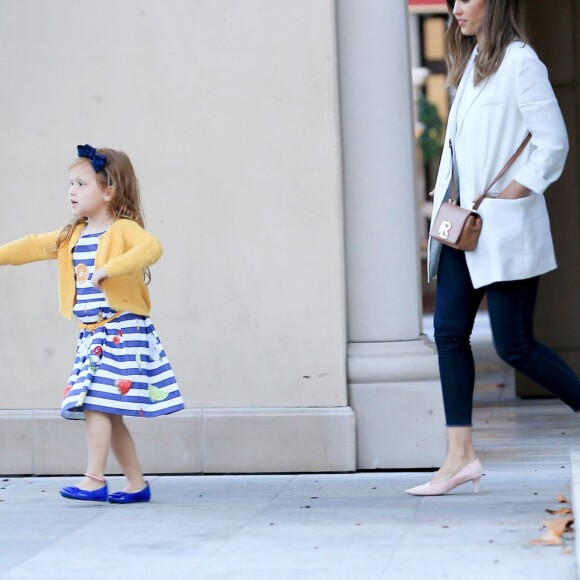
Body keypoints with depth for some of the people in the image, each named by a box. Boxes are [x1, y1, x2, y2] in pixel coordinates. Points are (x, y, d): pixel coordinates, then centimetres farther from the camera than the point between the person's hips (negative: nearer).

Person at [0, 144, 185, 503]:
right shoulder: (73, 236, 15)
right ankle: (137, 483, 16)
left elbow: (151, 247, -29)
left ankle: (94, 480, -9)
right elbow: (34, 247, 19)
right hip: (94, 335, 8)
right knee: (108, 412, 9)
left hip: (122, 332, -8)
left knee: (97, 403, -12)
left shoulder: (123, 229, -11)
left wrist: (109, 269, -36)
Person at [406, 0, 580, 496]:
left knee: (514, 345, -5)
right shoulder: (472, 62, 15)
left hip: (504, 230, -8)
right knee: (449, 331, 2)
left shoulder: (519, 61, -10)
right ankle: (460, 456, 5)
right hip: (461, 226, 8)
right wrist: (448, 209, 9)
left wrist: (507, 197, -15)